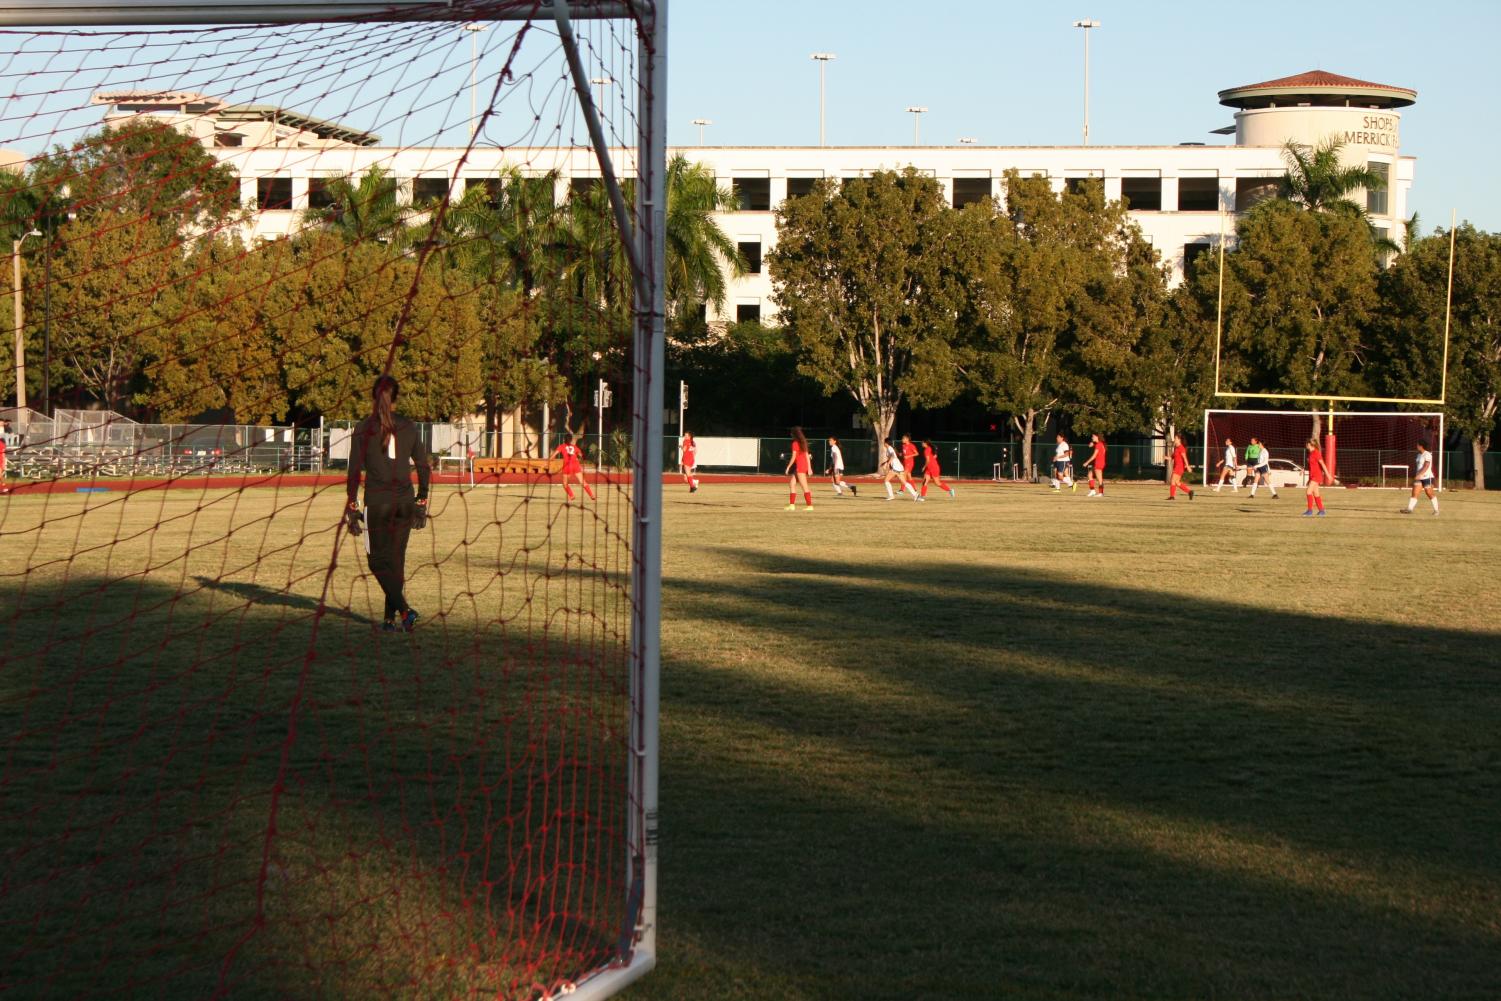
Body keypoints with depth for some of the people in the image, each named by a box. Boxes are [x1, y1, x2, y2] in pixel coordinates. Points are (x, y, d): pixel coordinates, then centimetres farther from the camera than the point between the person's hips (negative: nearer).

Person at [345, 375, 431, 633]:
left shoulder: (363, 429, -3)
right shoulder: (409, 427, 6)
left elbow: (355, 471, -6)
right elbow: (424, 468, 7)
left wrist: (352, 508, -1)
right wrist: (421, 503, 15)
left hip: (377, 502, -3)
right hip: (404, 500, 3)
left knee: (378, 561, 4)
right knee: (396, 560, 13)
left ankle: (404, 610, -15)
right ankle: (390, 618, 13)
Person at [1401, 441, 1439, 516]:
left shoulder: (1427, 455, -13)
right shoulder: (1419, 455, 13)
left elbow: (1426, 467, -22)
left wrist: (1419, 475, -29)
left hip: (1427, 477, -8)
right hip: (1419, 478, 8)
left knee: (1430, 494, 1)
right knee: (1414, 493, -4)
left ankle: (1436, 510, 12)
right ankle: (1409, 509, -9)